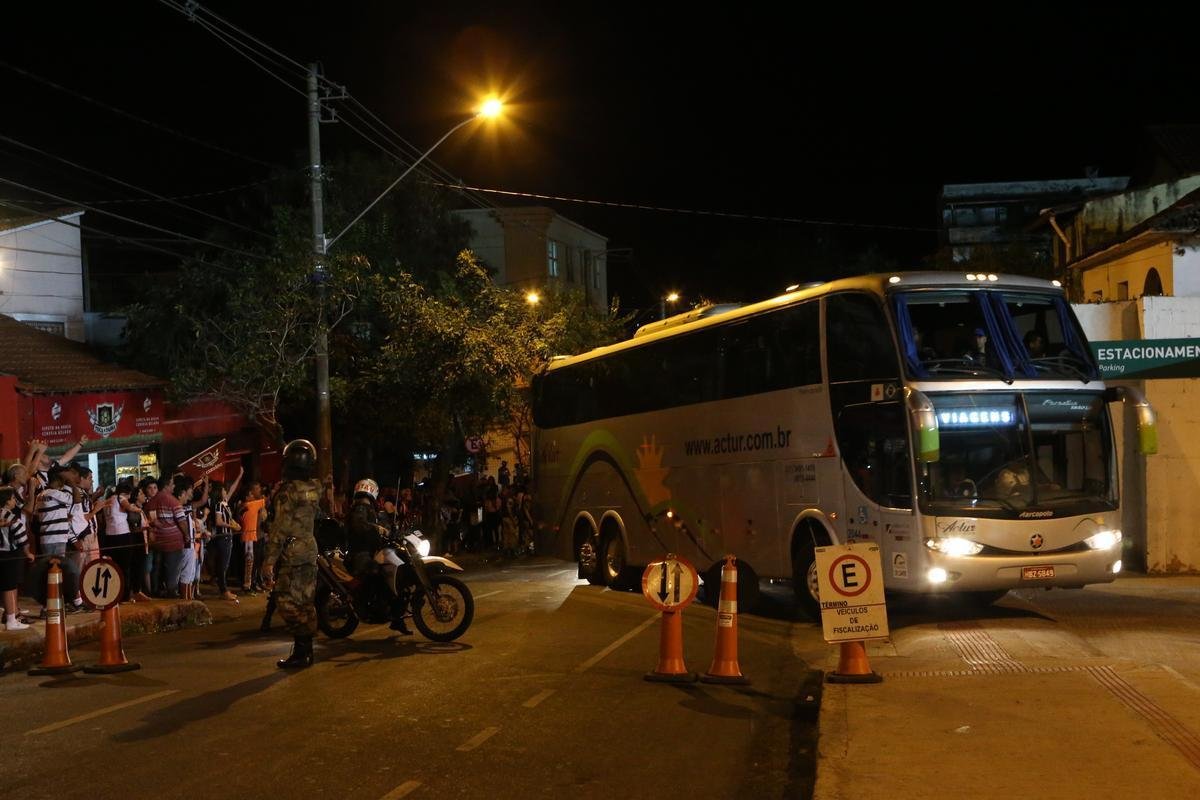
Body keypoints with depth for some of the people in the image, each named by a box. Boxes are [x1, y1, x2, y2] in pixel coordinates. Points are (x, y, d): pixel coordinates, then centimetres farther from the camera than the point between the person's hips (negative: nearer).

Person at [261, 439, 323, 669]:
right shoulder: (314, 489, 8)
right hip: (310, 550, 8)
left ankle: (300, 652, -4)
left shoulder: (288, 492, -14)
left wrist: (269, 561, -17)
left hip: (292, 555, -8)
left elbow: (280, 529, -18)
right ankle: (307, 650, 18)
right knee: (305, 603, 13)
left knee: (289, 603, -4)